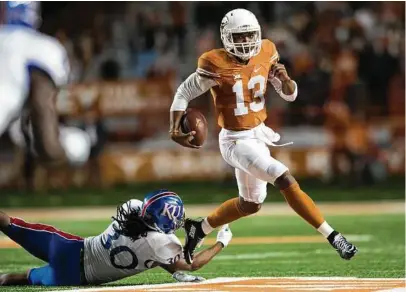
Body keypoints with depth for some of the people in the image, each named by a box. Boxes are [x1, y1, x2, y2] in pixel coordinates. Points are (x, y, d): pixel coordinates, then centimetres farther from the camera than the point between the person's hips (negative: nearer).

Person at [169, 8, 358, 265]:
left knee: (250, 205, 20)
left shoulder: (266, 53, -3)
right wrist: (175, 131, -21)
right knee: (286, 180, -22)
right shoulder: (216, 65, -19)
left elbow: (290, 95, 4)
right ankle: (332, 236, -20)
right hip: (236, 141, -8)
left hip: (260, 134, 8)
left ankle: (199, 229, 38)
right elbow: (184, 93, -8)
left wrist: (284, 79, -19)